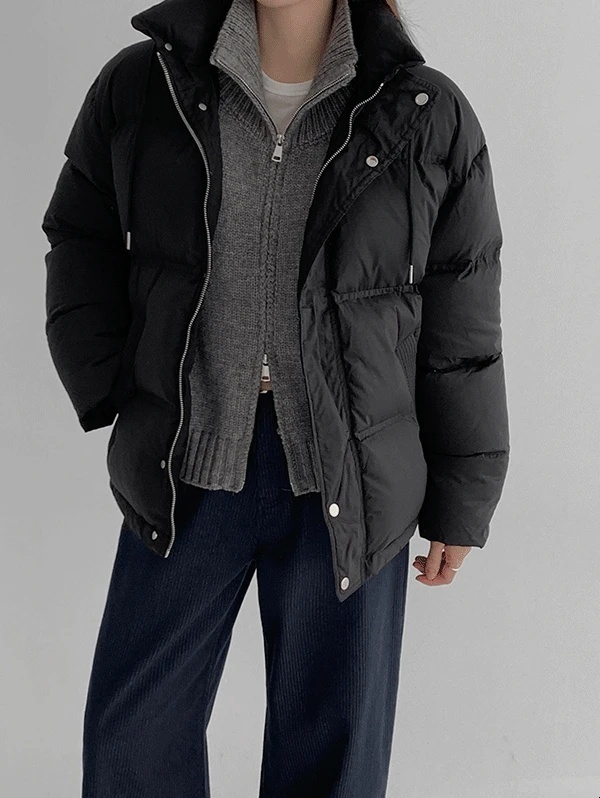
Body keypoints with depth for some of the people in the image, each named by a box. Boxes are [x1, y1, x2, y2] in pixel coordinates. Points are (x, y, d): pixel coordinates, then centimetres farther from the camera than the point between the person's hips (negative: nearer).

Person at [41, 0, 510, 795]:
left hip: (349, 483, -1)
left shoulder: (428, 117, -3)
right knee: (135, 731, 14)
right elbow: (81, 246, 12)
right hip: (188, 468, 2)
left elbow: (461, 333, 0)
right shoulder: (139, 86, 0)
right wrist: (114, 390, 0)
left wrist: (460, 503, 3)